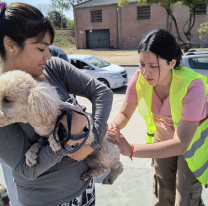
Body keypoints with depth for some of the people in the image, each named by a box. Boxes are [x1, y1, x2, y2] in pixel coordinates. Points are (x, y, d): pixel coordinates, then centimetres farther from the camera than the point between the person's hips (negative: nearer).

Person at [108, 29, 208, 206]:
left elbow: (181, 144, -38)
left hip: (192, 143, -3)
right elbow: (124, 114, -10)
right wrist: (114, 127, -33)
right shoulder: (139, 78, -24)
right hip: (163, 139, 4)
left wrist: (131, 150, -45)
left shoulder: (192, 86, -35)